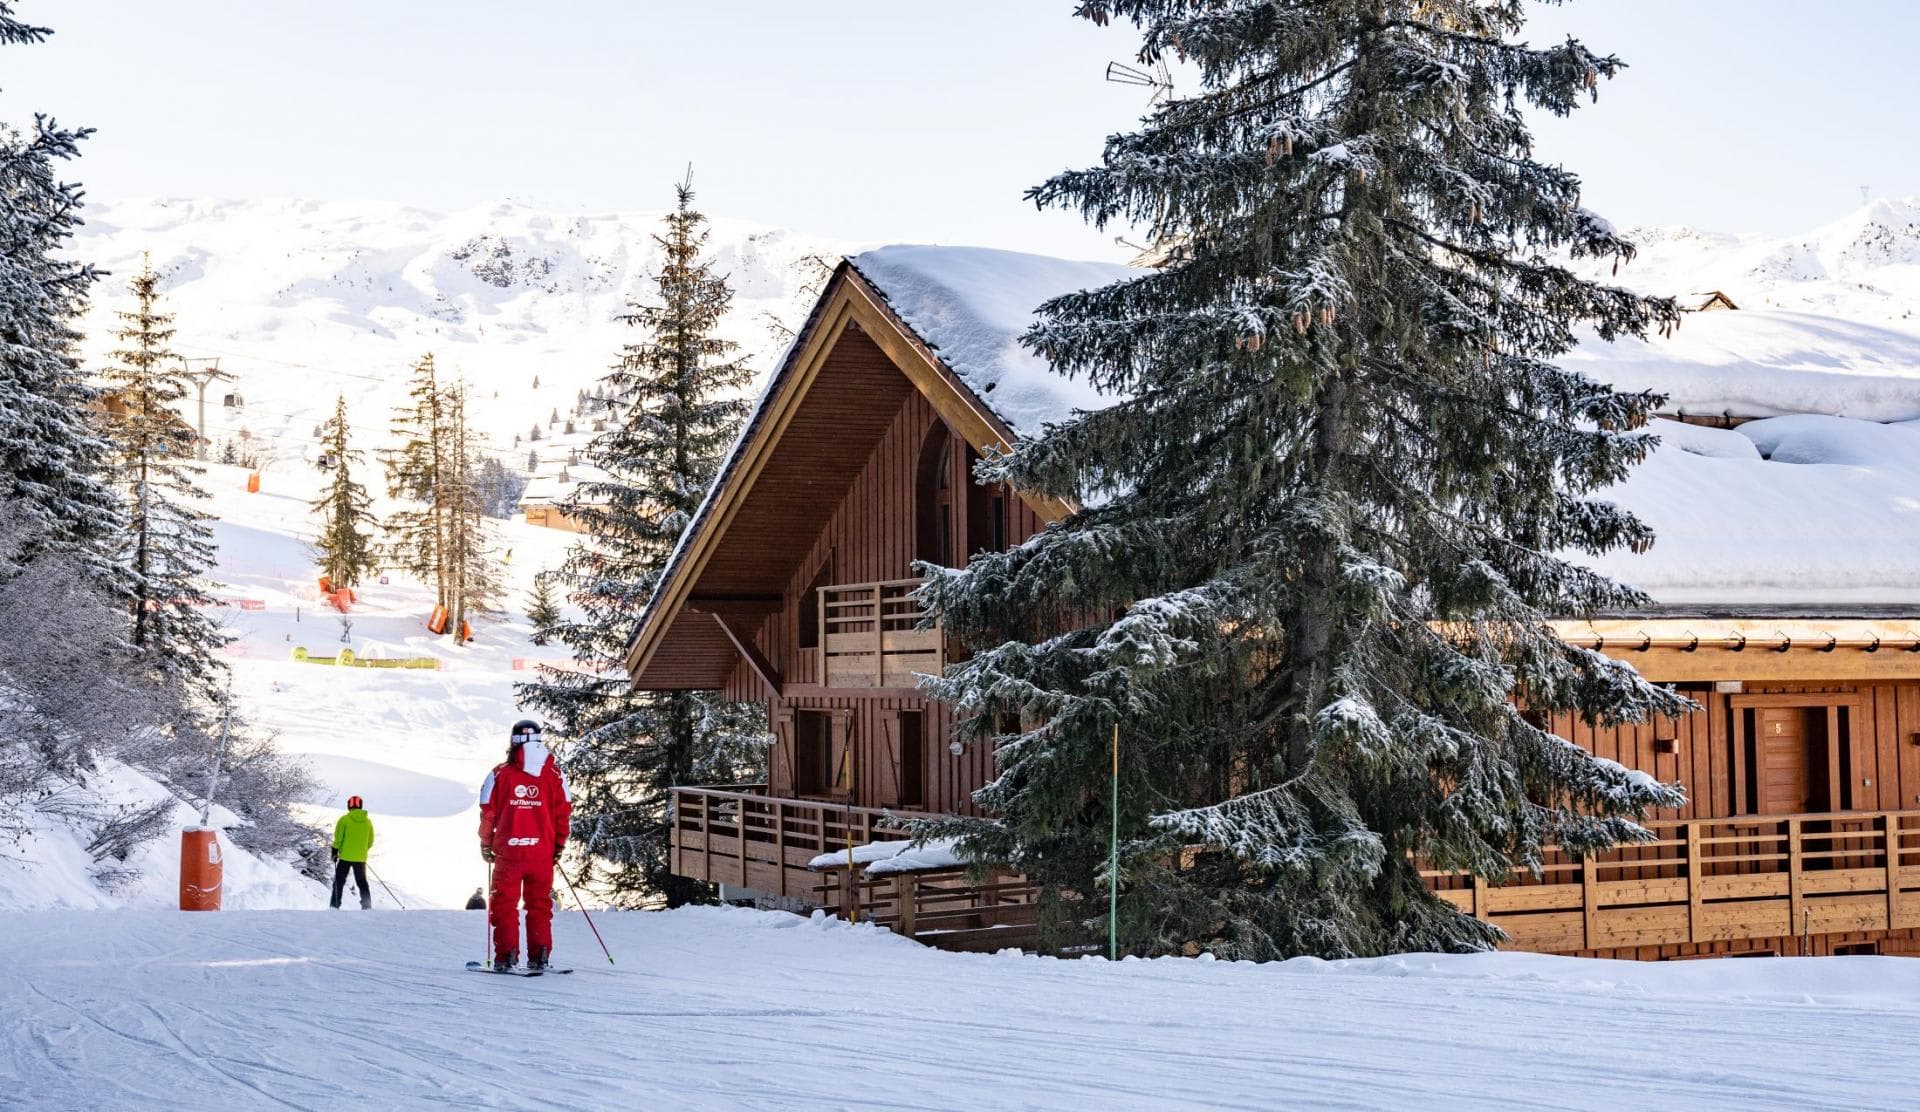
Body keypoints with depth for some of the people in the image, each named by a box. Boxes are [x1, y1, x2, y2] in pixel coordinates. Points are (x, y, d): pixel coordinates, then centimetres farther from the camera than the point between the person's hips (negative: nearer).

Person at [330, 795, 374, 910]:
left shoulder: (344, 819, -7)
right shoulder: (368, 821, 3)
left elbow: (338, 838, -8)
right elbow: (370, 842, 10)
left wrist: (334, 852, 2)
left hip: (345, 857, -3)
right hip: (361, 858, 3)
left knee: (339, 881, 8)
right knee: (362, 883, 12)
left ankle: (335, 906, 2)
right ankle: (367, 906, 3)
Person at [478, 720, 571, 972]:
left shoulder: (500, 774, -5)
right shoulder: (554, 774, 0)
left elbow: (488, 811, -2)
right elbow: (563, 812, 3)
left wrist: (486, 844, 12)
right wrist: (559, 845, 15)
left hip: (508, 850, -2)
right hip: (542, 852, 2)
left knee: (504, 904, 9)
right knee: (540, 904, 13)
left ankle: (506, 956, 4)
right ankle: (539, 956, 8)